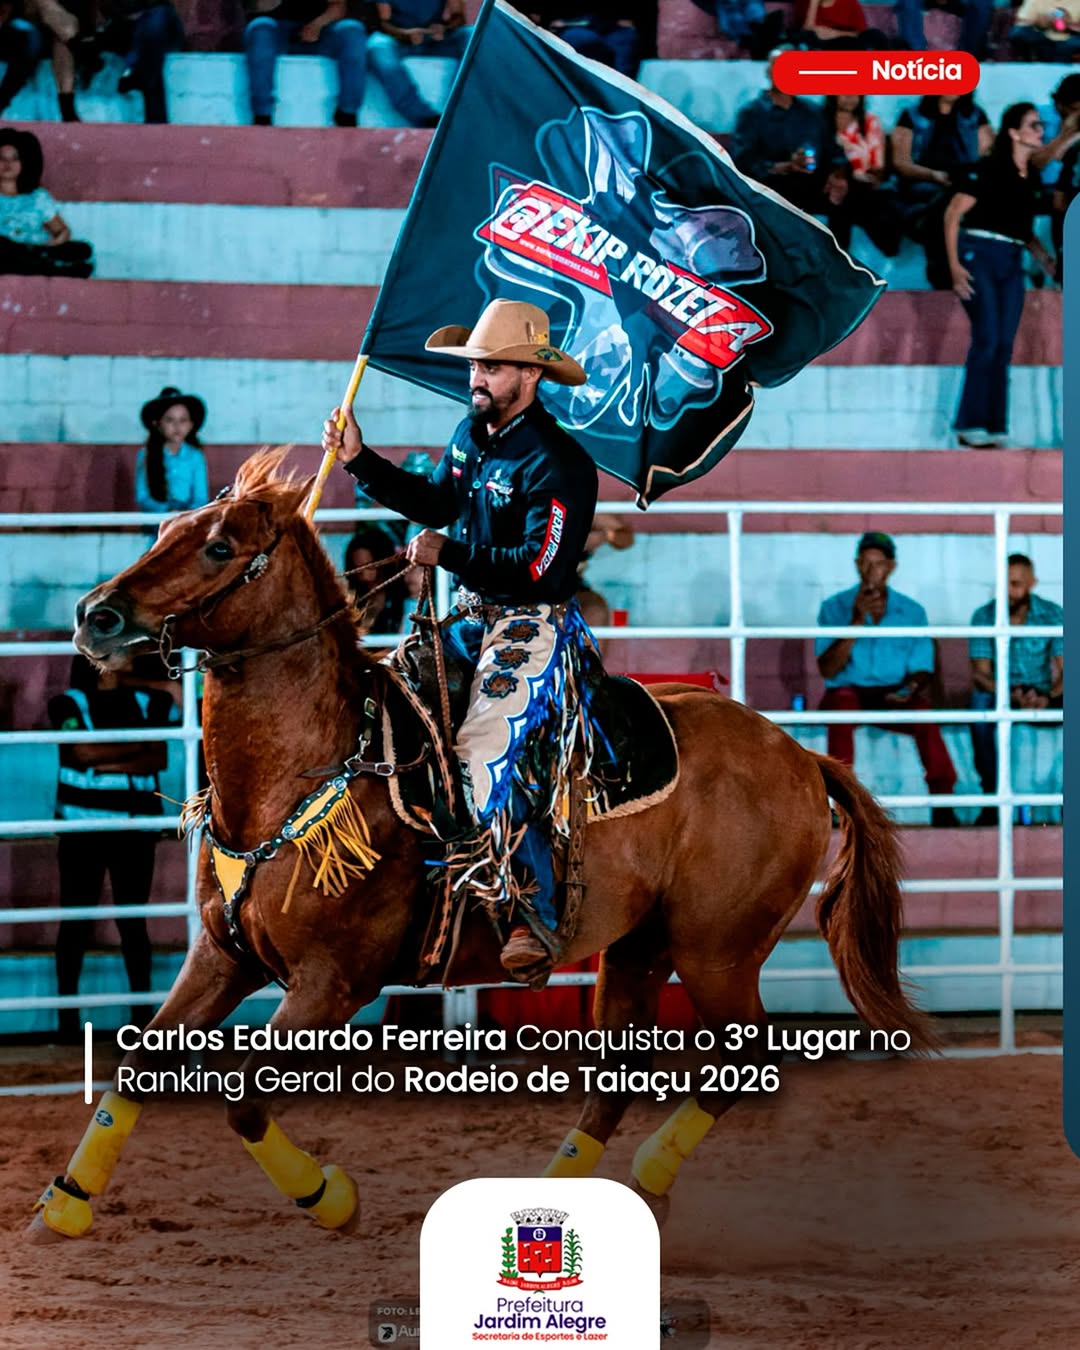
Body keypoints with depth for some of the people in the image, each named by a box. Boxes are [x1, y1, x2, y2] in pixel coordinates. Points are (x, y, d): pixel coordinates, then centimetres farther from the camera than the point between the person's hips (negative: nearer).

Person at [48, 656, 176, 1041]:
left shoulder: (146, 704, 10)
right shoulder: (69, 703, 3)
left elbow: (159, 758, -2)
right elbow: (83, 752, -12)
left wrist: (108, 761, -12)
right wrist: (136, 744, -6)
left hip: (135, 828, 2)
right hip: (83, 827, -2)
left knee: (133, 919, 3)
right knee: (76, 919, -1)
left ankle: (143, 1011, 8)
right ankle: (67, 1015, 3)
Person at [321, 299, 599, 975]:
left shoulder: (558, 463, -20)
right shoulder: (472, 432, 8)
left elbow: (539, 568, -25)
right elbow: (436, 502, 24)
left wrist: (448, 555, -23)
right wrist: (361, 460, 15)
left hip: (535, 625, -9)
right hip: (475, 616, 9)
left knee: (481, 752, -25)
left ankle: (536, 912, -21)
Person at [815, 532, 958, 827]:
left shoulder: (912, 612, 11)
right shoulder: (834, 608, 7)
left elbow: (921, 670, 9)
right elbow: (828, 669, -4)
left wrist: (912, 687, -16)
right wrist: (856, 622, -13)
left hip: (894, 696, 1)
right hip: (849, 692, -1)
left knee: (922, 706, -33)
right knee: (842, 701, -37)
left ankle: (942, 804, -34)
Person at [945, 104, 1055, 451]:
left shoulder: (1032, 177, 12)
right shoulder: (990, 170, -9)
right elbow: (952, 215, -9)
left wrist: (1046, 260, 7)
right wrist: (954, 266, -16)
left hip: (1012, 262, 7)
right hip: (979, 255, -7)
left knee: (1004, 345, 2)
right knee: (987, 338, -14)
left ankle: (995, 427, 5)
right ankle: (970, 425, -10)